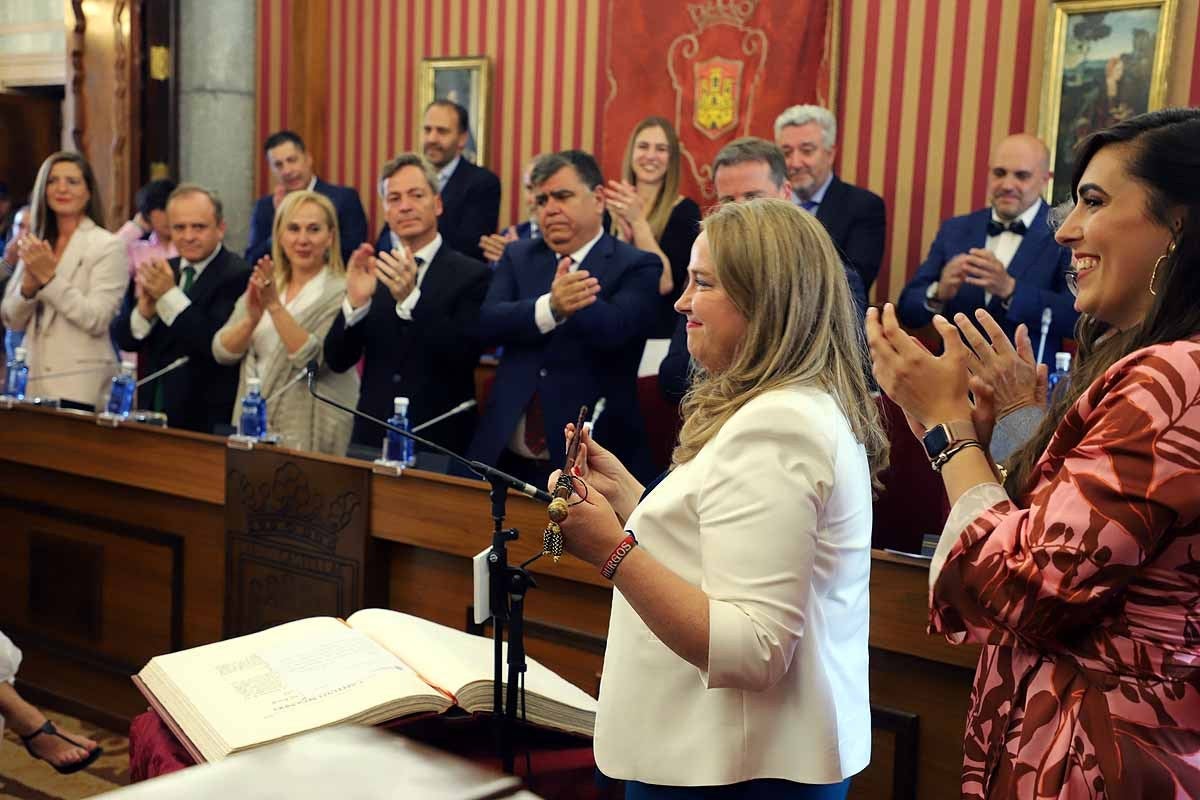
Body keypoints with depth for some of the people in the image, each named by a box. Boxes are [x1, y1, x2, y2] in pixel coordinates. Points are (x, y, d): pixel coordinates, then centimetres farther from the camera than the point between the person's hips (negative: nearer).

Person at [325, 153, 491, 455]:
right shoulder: (372, 272, 5)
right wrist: (354, 302, -18)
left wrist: (411, 298, -27)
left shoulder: (472, 275, -6)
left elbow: (466, 357, -17)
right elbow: (337, 361, 0)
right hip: (372, 437, 3)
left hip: (440, 440, -3)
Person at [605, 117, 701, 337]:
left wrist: (638, 221, -19)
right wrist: (623, 235, -16)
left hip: (661, 331, -3)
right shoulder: (612, 207, 4)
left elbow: (665, 284, -16)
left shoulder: (685, 210, -6)